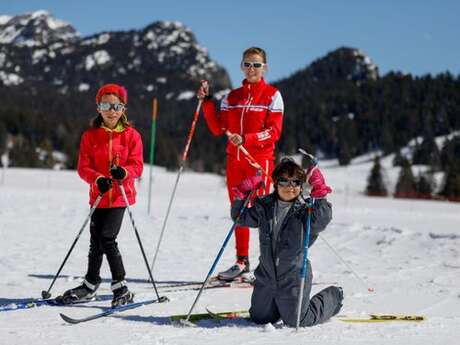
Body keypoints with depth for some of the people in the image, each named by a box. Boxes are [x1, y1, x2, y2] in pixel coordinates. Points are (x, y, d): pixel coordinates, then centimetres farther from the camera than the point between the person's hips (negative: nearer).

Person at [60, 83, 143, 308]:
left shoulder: (131, 135, -1)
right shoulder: (91, 136, 2)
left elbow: (137, 165, -5)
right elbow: (83, 167, -2)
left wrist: (124, 171, -26)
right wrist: (98, 179, -21)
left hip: (120, 196, -3)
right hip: (99, 196, 3)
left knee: (107, 238, -14)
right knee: (96, 242, 13)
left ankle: (120, 287, -5)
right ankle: (90, 285, 29)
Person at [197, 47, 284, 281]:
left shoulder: (272, 95, 0)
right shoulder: (232, 97, 13)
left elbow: (274, 131, -9)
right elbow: (218, 129, 8)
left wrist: (246, 139, -22)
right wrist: (207, 102, -1)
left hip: (261, 159, -5)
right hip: (234, 159, 5)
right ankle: (242, 261, 17)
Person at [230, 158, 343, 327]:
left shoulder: (305, 210, -10)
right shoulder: (265, 206, 2)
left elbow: (322, 220, -29)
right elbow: (240, 217, 12)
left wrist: (320, 195, -38)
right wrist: (241, 195, -3)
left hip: (294, 279, -5)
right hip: (267, 278, 5)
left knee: (297, 322, 7)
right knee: (259, 319, 16)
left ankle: (333, 297, 31)